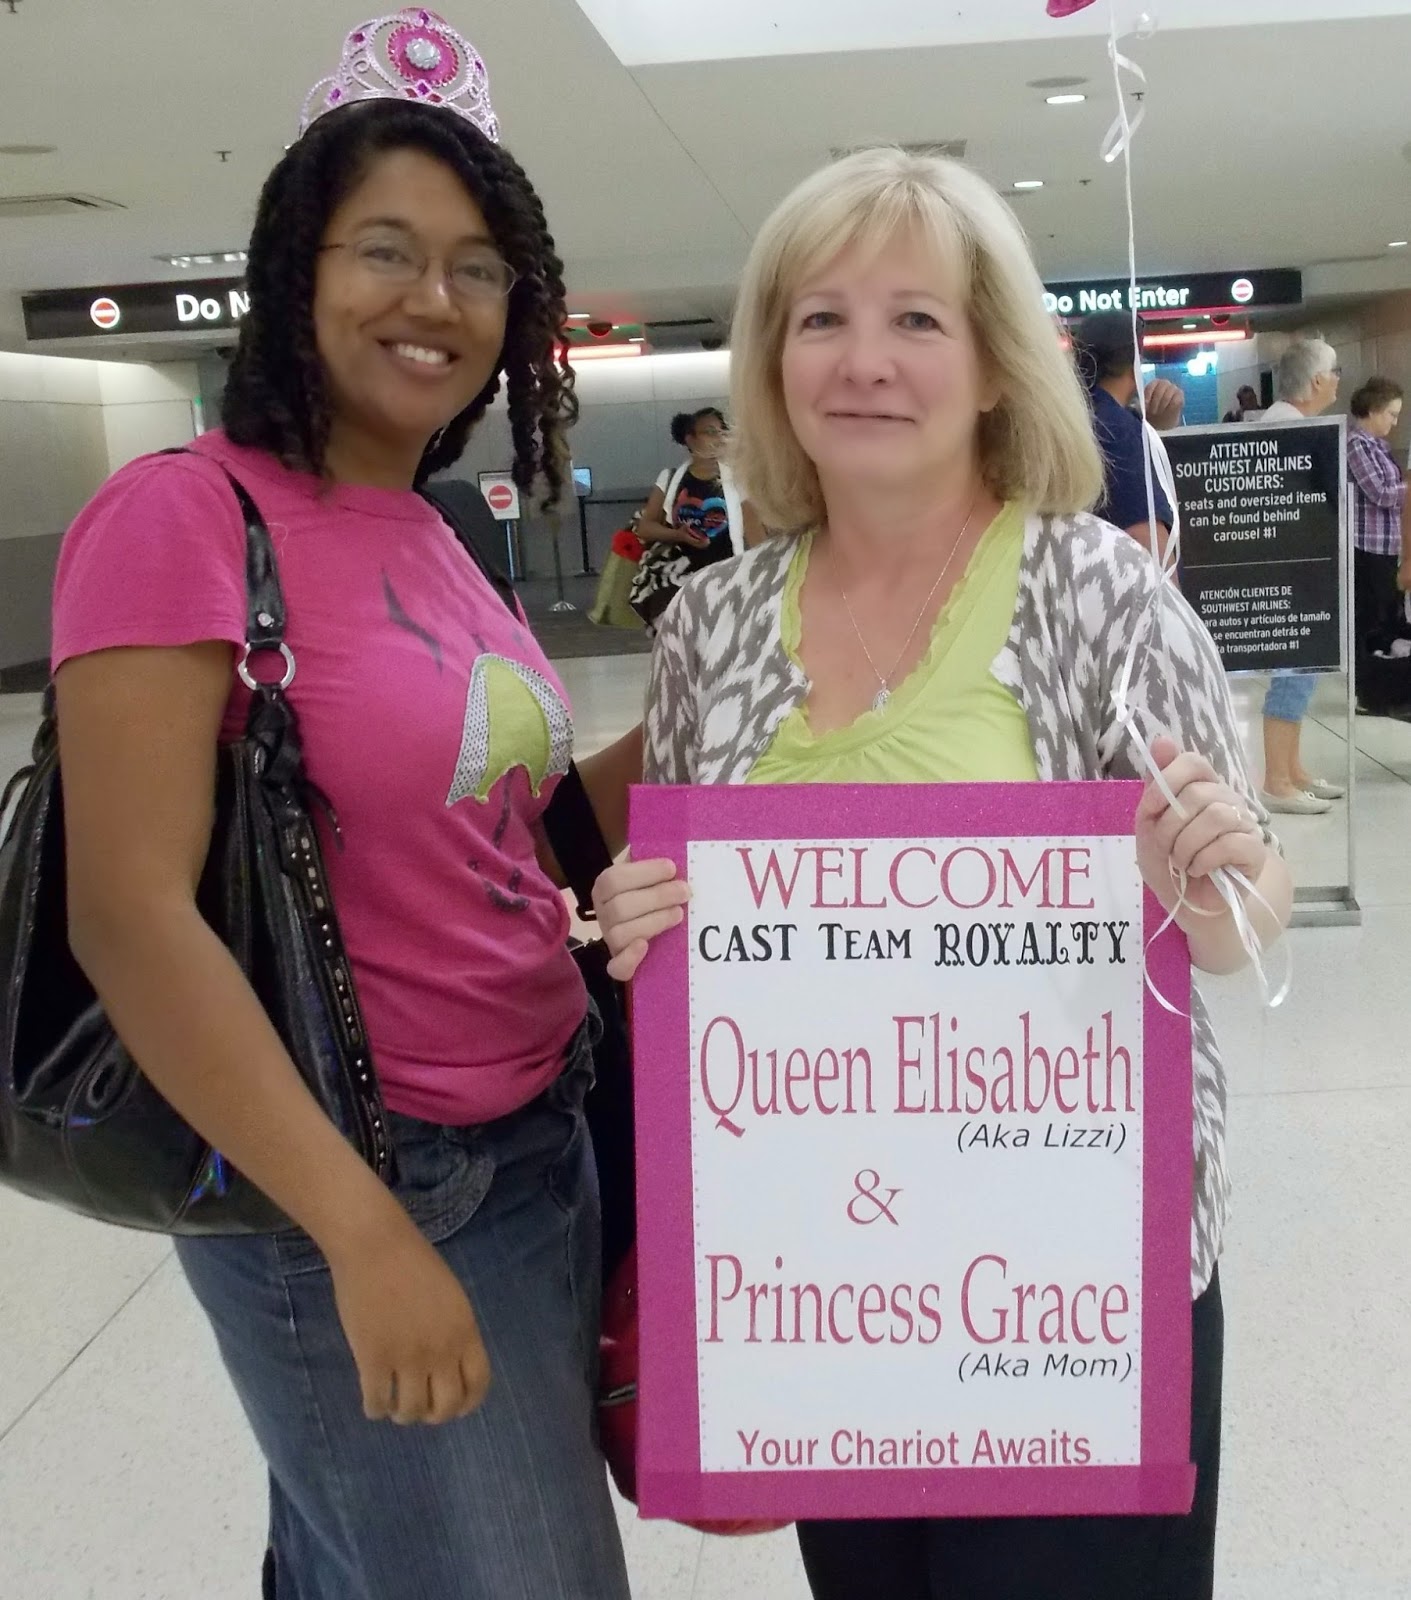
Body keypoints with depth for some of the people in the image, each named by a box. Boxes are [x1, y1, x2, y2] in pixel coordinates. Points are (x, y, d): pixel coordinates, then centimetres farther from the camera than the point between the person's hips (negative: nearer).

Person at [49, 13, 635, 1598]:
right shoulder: (184, 514, -15)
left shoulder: (437, 538, 7)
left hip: (539, 1142, 7)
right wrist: (364, 1229, -22)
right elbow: (128, 917, -20)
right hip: (343, 1190, -7)